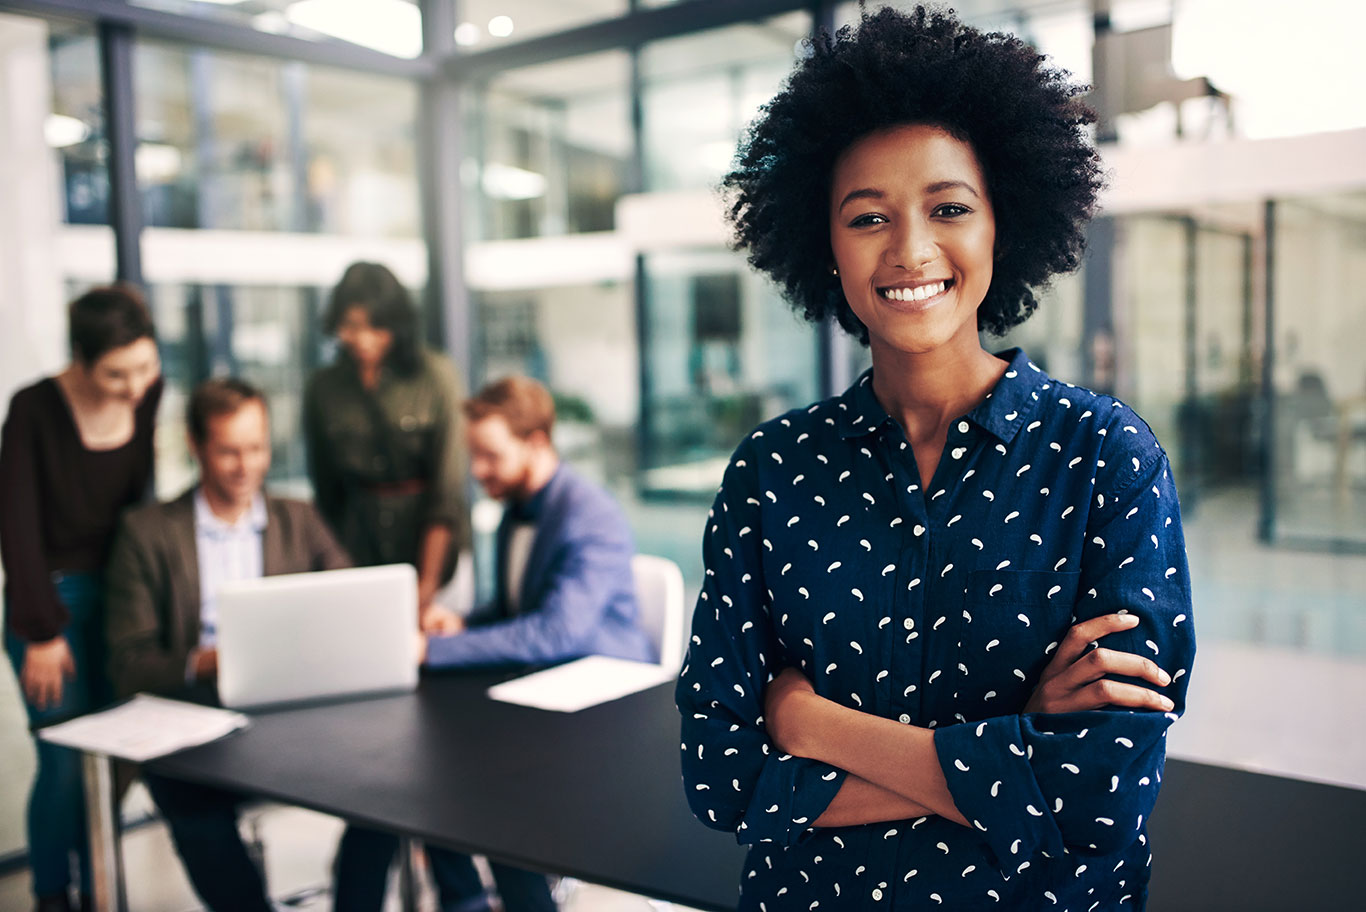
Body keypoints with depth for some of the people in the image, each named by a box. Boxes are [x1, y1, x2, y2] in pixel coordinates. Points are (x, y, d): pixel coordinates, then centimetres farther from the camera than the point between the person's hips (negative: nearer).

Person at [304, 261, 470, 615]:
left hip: (429, 535, -2)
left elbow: (449, 486, -6)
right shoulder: (322, 388, 6)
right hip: (357, 537, 2)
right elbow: (325, 491, 13)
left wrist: (428, 581, -10)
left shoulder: (436, 376, -4)